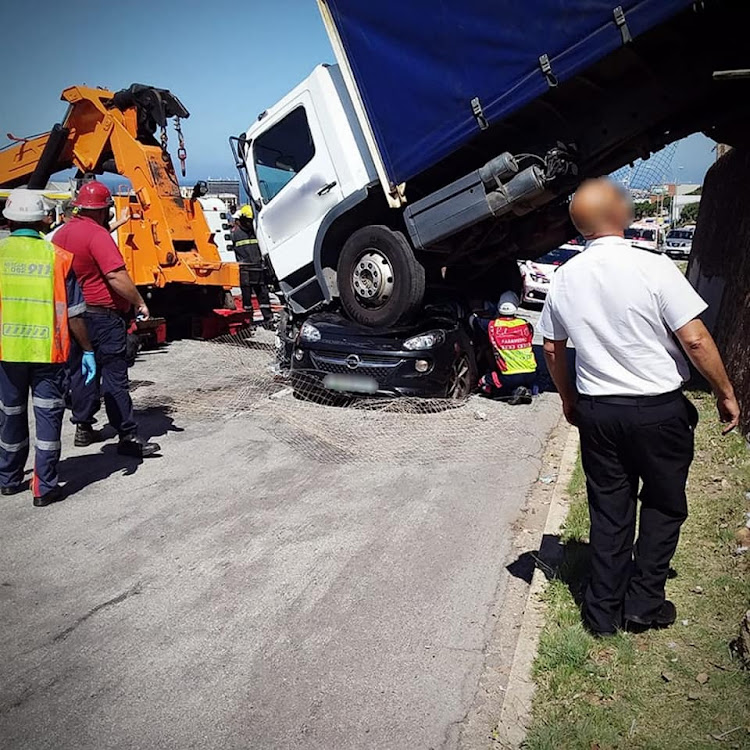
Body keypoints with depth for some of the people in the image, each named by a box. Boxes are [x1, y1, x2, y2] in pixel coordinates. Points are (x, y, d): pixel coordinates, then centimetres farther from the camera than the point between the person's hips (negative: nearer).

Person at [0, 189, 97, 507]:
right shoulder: (57, 256, -4)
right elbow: (73, 313, -4)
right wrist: (87, 350, 4)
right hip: (48, 351, -2)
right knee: (48, 415, 6)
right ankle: (45, 487, 7)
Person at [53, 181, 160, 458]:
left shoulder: (62, 233, 10)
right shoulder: (97, 234, -16)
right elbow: (117, 276, -26)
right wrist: (140, 303, -17)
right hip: (103, 315, -8)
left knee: (80, 372, 16)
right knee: (114, 376, -5)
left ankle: (83, 428, 23)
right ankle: (128, 436, -2)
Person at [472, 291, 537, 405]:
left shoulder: (492, 326, -3)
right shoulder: (526, 325, 3)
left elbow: (473, 320, 15)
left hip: (508, 378, -3)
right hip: (531, 376, 4)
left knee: (483, 384, 22)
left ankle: (514, 392, 1)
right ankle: (526, 390, 5)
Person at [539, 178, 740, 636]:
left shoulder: (565, 279, 0)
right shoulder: (654, 268, -16)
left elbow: (553, 348, 8)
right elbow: (695, 340, -15)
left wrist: (569, 400, 21)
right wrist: (726, 392, -2)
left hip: (597, 411, 4)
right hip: (659, 410, -4)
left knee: (608, 512, 15)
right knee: (663, 507, 17)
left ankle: (604, 611, 24)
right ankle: (644, 603, 24)